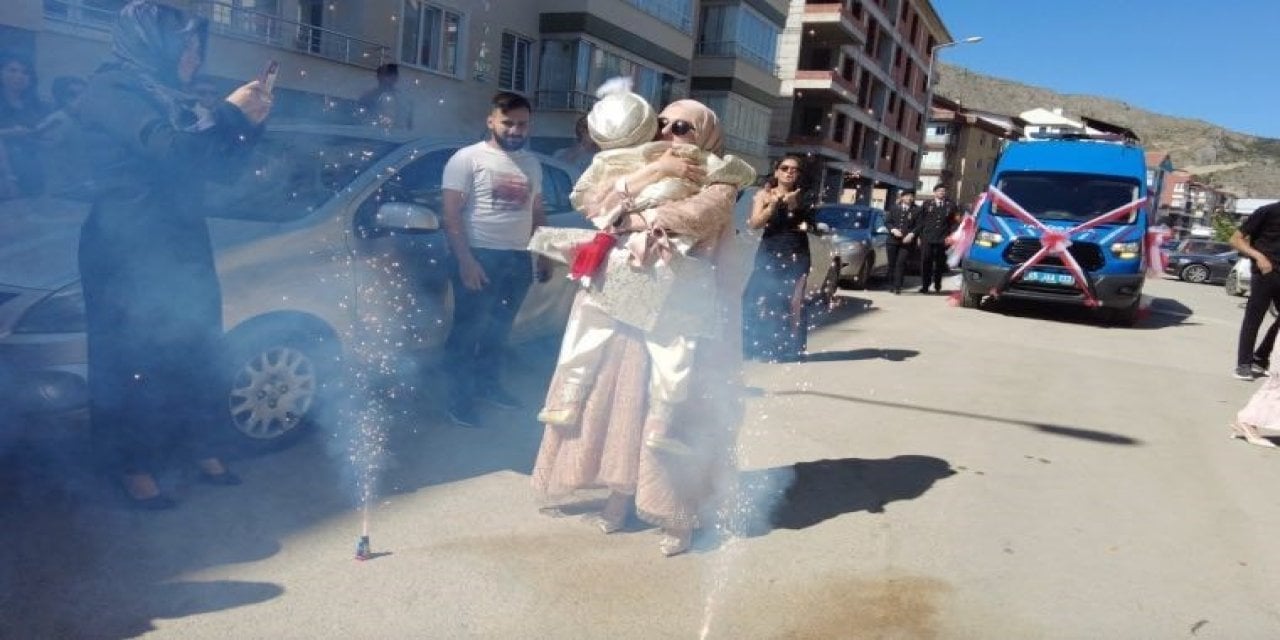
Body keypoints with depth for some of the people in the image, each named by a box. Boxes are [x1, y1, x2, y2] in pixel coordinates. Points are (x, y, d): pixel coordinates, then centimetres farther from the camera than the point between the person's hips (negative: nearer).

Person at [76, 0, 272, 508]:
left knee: (196, 352, 9)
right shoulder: (112, 90, -10)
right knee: (134, 359, -1)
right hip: (128, 252, -8)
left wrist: (251, 123, 5)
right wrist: (230, 112, -14)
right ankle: (135, 467, 11)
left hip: (180, 247, 8)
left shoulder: (166, 99, 16)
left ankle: (201, 449, 20)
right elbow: (171, 151, -24)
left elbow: (217, 164, 18)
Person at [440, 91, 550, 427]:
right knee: (468, 331, 3)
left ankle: (488, 385, 33)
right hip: (480, 256, -6)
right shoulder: (468, 158, -8)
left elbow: (537, 213, 19)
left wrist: (544, 255, 14)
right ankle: (461, 399, 14)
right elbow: (451, 214, -12)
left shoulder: (532, 163, 11)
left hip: (518, 258, 6)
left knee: (498, 330, 18)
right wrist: (465, 260, -20)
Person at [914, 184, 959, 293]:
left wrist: (950, 236, -4)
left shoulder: (951, 205, 9)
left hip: (942, 240, 0)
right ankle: (925, 286, 1)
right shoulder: (927, 205, 11)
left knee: (940, 263, 7)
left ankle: (937, 285, 22)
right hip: (927, 239, 0)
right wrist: (918, 235, 3)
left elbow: (955, 222, 6)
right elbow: (919, 221, 10)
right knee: (925, 262, -5)